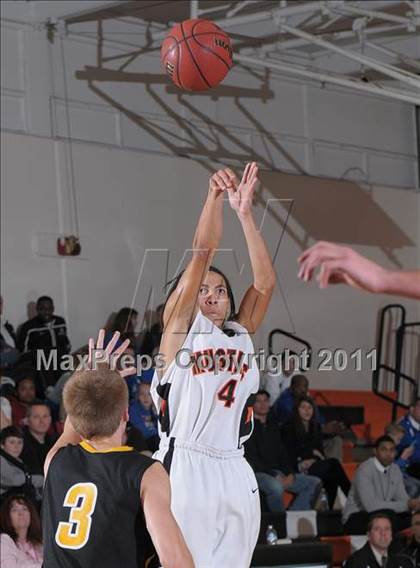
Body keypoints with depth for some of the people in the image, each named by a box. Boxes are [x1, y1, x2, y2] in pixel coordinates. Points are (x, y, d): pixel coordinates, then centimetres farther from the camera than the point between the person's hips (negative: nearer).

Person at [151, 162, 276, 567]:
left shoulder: (241, 334, 18)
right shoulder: (180, 328, 6)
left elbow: (265, 283, 6)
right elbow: (203, 252, -4)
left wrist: (245, 212, 2)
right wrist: (215, 195, -8)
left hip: (234, 473, 5)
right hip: (185, 469, -5)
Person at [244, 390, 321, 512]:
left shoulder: (273, 427, 22)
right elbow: (252, 458, -10)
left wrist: (290, 474, -1)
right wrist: (276, 476, -16)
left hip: (277, 473, 8)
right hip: (258, 473, -8)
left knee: (314, 483, -3)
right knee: (276, 486, -39)